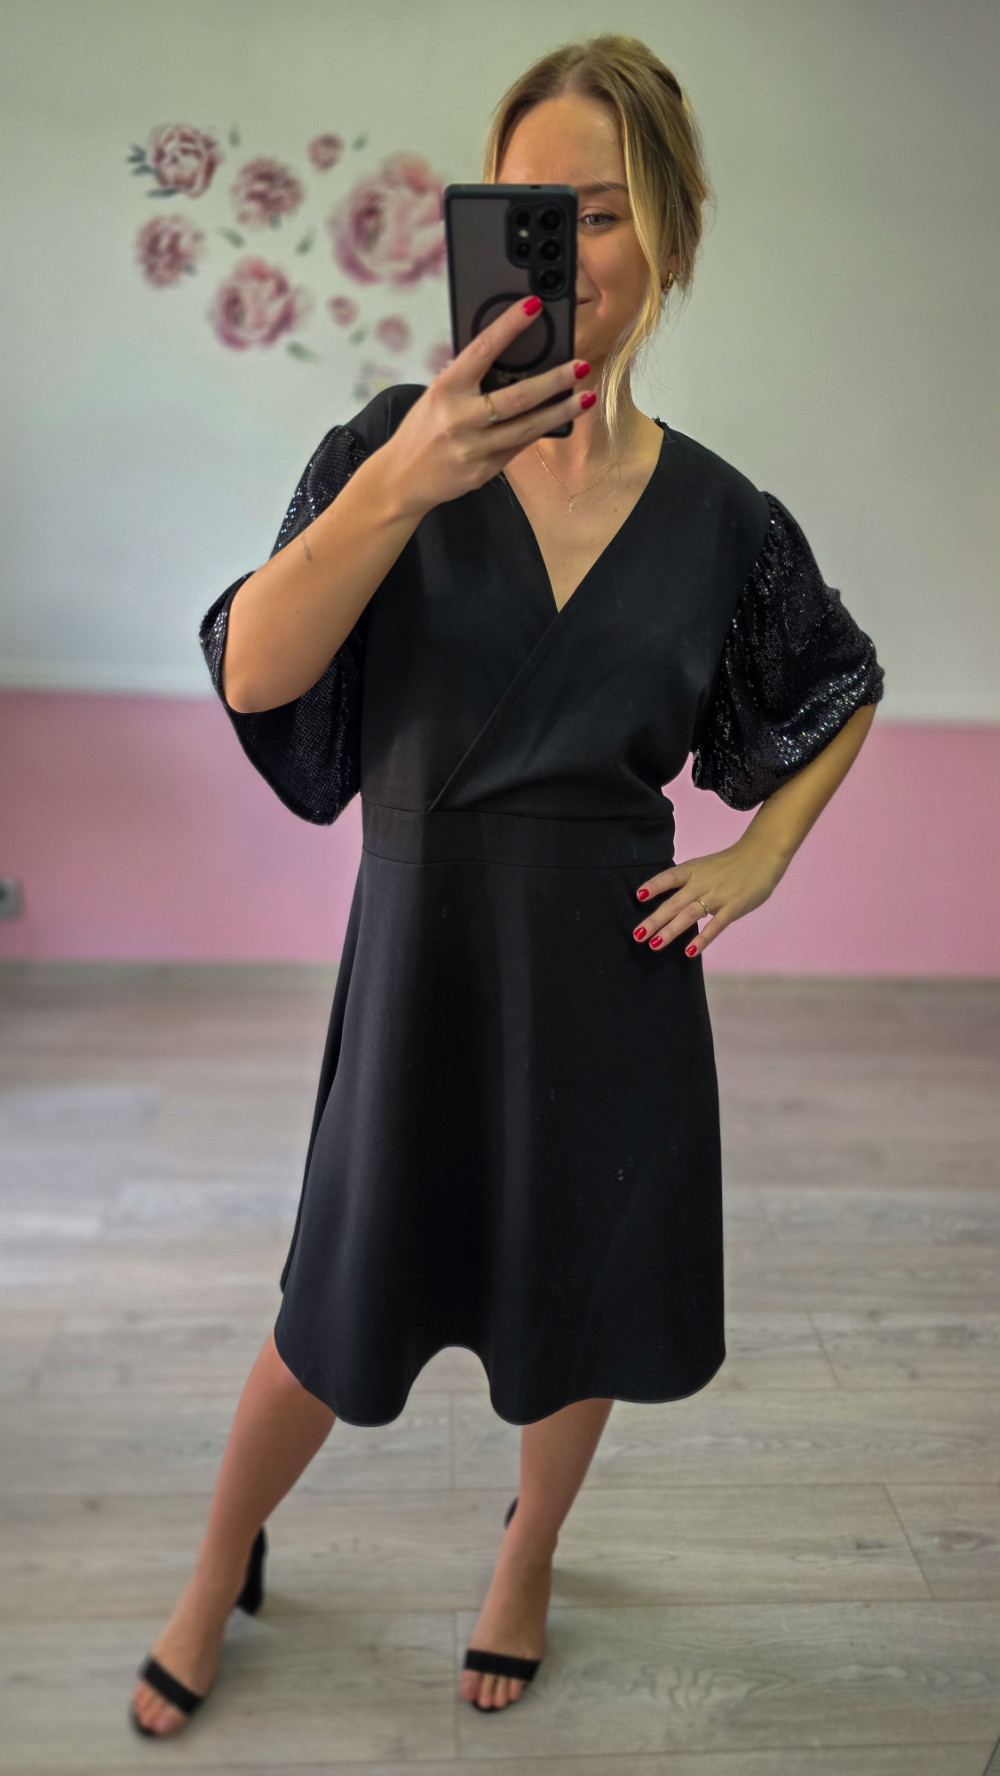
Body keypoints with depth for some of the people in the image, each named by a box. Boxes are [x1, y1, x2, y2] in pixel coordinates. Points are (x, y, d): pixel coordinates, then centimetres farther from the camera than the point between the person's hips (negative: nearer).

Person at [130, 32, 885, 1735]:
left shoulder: (717, 512, -1)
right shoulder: (396, 443, -7)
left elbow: (845, 688, 16)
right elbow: (255, 673, -22)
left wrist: (760, 856, 3)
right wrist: (402, 487, -36)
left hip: (611, 959, 2)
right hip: (423, 938, -1)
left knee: (579, 1297, 18)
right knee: (342, 1306, 13)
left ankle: (526, 1559, 49)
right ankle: (218, 1574, 43)